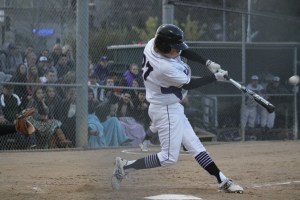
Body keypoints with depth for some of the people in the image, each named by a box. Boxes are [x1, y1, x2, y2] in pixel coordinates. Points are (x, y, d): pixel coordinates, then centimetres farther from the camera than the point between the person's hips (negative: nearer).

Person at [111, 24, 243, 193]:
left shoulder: (153, 44, -9)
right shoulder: (166, 68, -33)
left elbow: (184, 50, 6)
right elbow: (189, 84, -18)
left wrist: (208, 63, -2)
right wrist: (215, 77, -9)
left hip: (172, 108, 10)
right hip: (166, 111, -10)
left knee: (195, 145, 11)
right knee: (169, 157, -5)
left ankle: (222, 180, 14)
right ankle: (125, 167, 2)